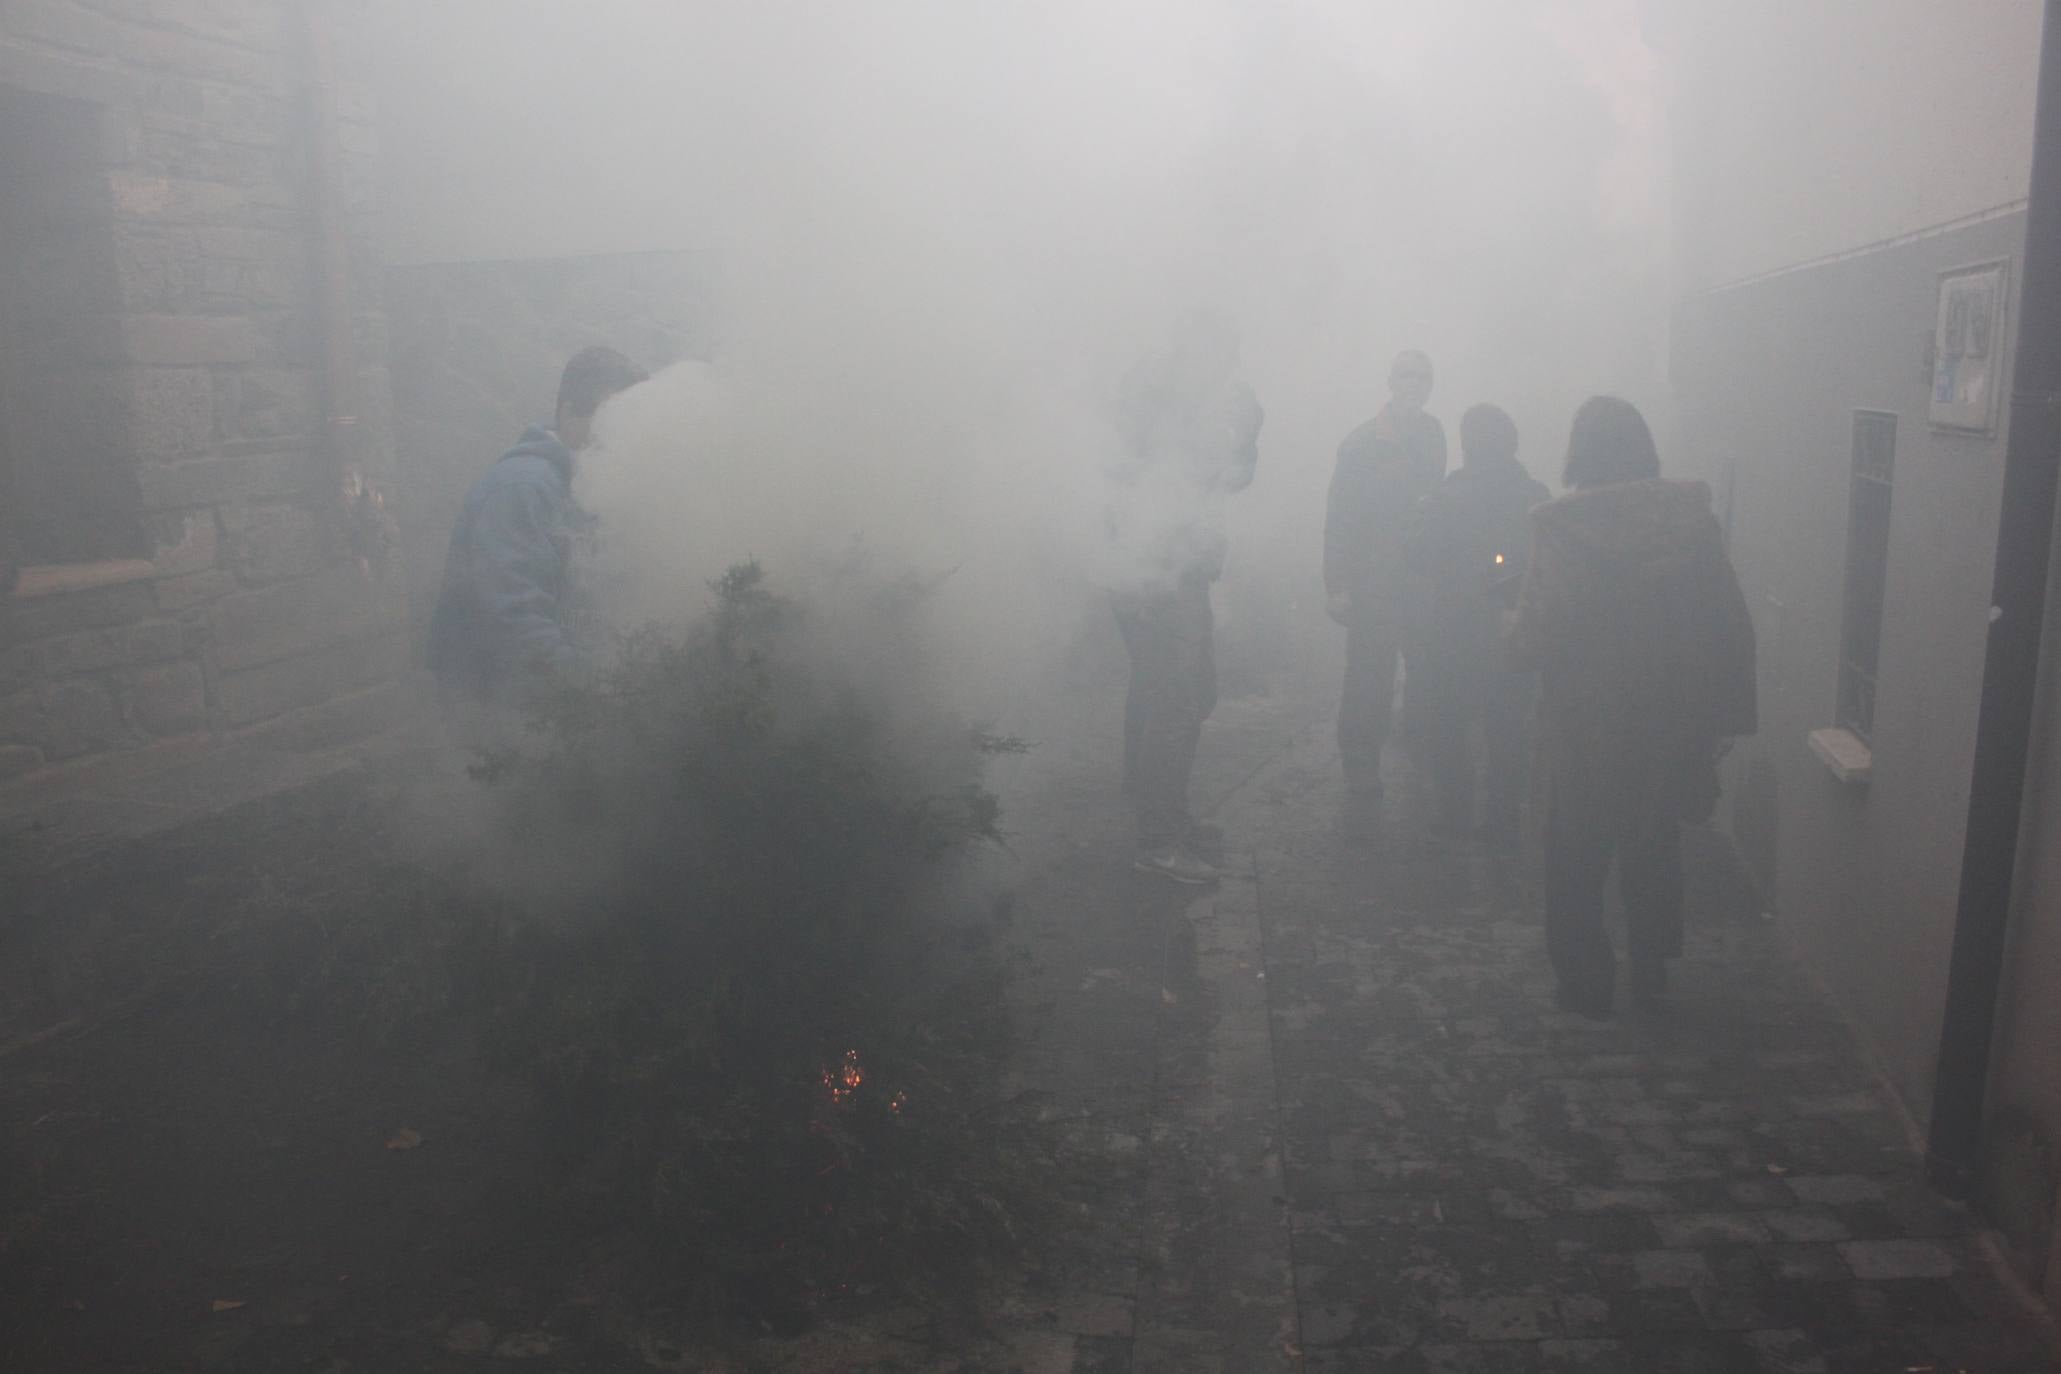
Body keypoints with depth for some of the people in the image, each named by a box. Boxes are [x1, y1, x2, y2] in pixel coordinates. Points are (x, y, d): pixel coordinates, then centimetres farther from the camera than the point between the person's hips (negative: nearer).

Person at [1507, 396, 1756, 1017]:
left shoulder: (1560, 529, -16)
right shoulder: (1693, 518, -4)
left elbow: (1535, 641, -19)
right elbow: (1732, 627, -2)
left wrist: (1514, 631, 4)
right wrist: (1726, 713, 7)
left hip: (1586, 729, -4)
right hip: (1671, 720, 4)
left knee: (1577, 860, 13)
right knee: (1656, 849, 22)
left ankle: (1586, 983, 20)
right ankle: (1651, 970, 34)